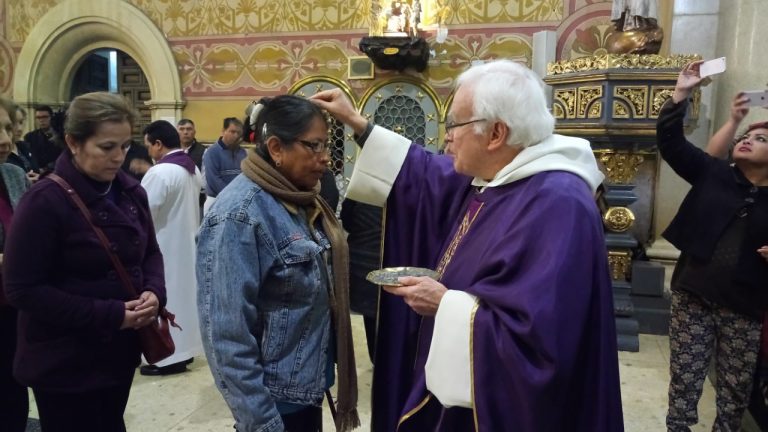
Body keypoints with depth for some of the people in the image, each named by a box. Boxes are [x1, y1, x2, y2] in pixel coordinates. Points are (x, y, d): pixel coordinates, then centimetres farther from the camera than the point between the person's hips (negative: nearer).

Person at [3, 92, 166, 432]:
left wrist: (154, 291, -10)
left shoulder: (131, 193, 1)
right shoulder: (44, 202, -19)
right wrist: (108, 315, -23)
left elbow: (150, 253, 11)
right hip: (64, 363, -6)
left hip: (120, 352, 6)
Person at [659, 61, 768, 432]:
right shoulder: (713, 173, 3)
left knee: (735, 389, 14)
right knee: (684, 378, 9)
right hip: (692, 296, 0)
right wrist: (681, 93, -11)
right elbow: (670, 141, -3)